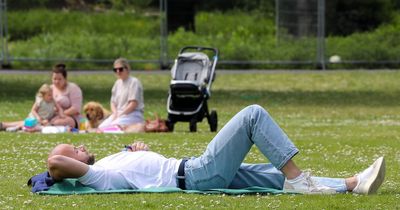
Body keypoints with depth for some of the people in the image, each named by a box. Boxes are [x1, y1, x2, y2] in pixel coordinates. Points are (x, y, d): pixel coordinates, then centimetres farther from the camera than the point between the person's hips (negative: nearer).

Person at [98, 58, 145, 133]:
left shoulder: (134, 82, -6)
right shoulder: (118, 83, 17)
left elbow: (134, 103, -13)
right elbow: (113, 102, 17)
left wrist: (120, 114, -15)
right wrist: (115, 113, -4)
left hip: (132, 114, -8)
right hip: (118, 114, 8)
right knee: (101, 127, -16)